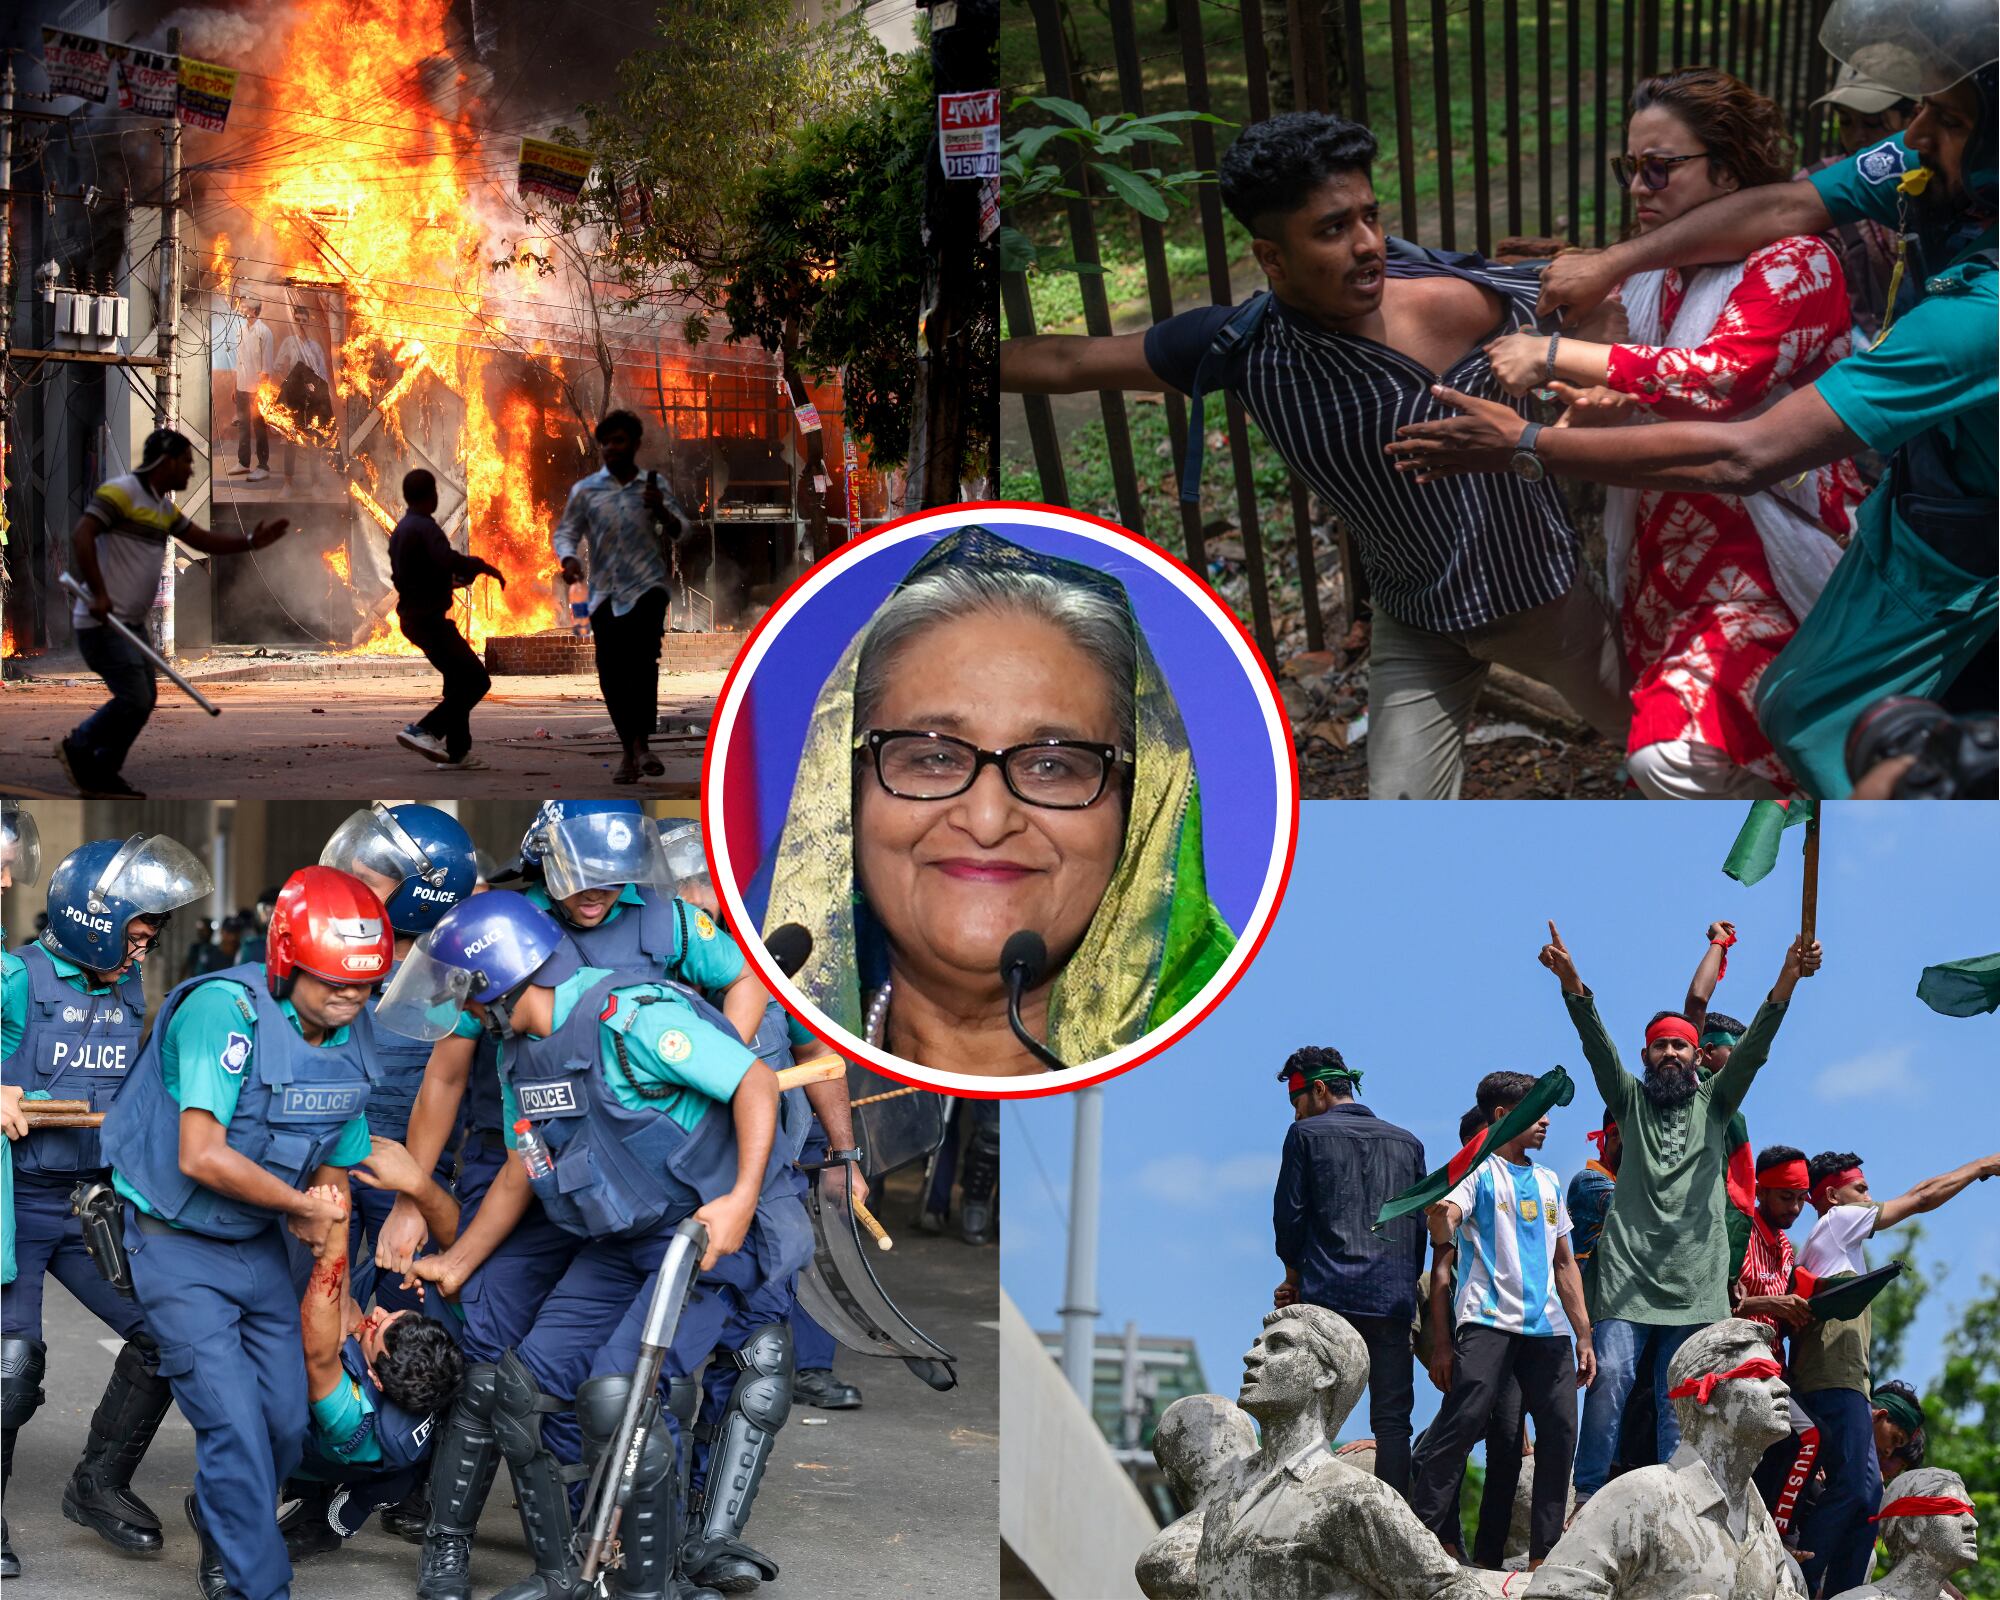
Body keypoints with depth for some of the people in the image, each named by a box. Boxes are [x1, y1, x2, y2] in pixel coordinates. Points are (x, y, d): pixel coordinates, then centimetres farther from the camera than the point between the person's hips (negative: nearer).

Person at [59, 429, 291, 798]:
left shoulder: (164, 506, 16)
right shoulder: (120, 491, -13)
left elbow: (205, 541, 19)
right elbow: (81, 536, -21)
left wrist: (250, 542, 5)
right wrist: (98, 594, -25)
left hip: (131, 623, 10)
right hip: (103, 620, -10)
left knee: (144, 698, 9)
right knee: (133, 698, -13)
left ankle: (101, 777, 17)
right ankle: (78, 748, 7)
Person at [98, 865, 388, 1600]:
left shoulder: (352, 1038, -1)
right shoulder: (227, 1010, -25)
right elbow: (200, 1157, -29)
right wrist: (300, 1204, -18)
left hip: (259, 1243, 7)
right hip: (178, 1243, -7)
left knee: (286, 1422, 9)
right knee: (234, 1423, -12)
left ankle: (219, 1517, 38)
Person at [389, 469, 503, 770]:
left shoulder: (400, 531, 15)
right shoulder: (425, 527, -15)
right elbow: (448, 559, -33)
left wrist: (450, 581, 33)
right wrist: (484, 567, -18)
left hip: (412, 616, 10)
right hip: (430, 618, -10)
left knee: (459, 680, 17)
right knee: (476, 680, -10)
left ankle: (458, 751, 16)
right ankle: (424, 730, -16)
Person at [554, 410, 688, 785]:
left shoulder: (655, 486, 9)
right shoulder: (584, 490, 8)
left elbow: (683, 532, 9)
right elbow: (565, 531, 7)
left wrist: (661, 510, -12)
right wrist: (568, 558, -14)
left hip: (648, 585, -1)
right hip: (606, 591, 2)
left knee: (642, 658, -21)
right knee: (611, 672, -1)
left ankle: (641, 743, -17)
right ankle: (629, 750, 12)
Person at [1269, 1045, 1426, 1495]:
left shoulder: (1307, 1134, 2)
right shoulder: (1407, 1143, 15)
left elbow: (1289, 1214, 2)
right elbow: (1420, 1224, 14)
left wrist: (1294, 1271, 17)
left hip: (1328, 1294, -3)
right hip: (1393, 1298, 3)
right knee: (1392, 1420, 3)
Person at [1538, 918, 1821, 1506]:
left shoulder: (1714, 1101, 16)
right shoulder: (1631, 1100, 14)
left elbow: (1754, 1047, 2)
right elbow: (1597, 1045, -1)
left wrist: (1787, 980, -15)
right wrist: (1571, 983, -19)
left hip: (1696, 1280, 1)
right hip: (1628, 1270, -1)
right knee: (1610, 1380, -14)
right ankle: (1588, 1497, -10)